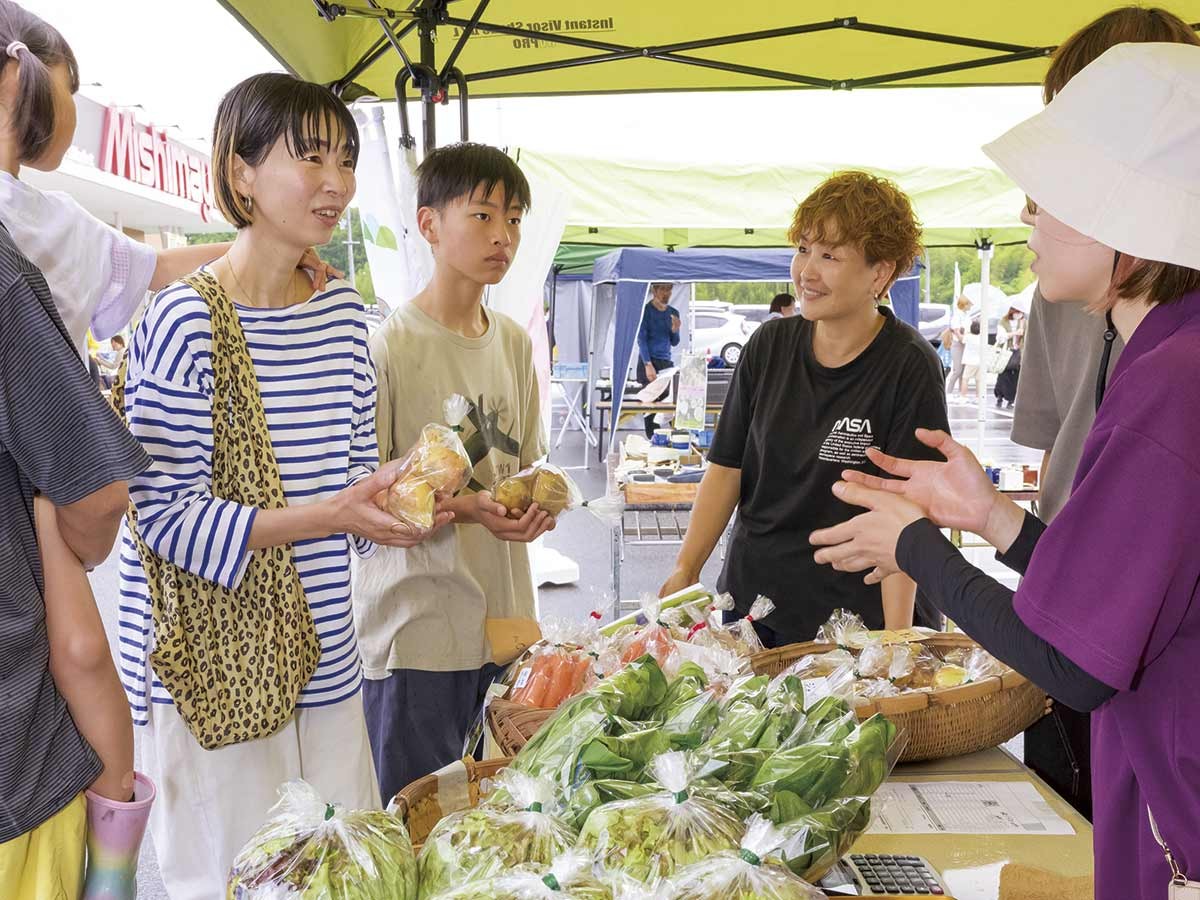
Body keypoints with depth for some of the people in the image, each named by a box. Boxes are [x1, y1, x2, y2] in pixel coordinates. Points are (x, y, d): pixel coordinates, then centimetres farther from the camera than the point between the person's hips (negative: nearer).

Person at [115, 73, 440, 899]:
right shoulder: (187, 321, -16)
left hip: (323, 656, 6)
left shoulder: (344, 311, 5)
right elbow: (165, 512, -16)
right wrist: (325, 516, -23)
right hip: (217, 667, -6)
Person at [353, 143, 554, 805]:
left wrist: (536, 499, -6)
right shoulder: (389, 346, -12)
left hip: (505, 618, 6)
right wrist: (465, 508, -24)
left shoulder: (515, 342, 8)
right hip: (418, 626, -6)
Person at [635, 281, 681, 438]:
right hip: (649, 361, -5)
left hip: (666, 362, 5)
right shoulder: (645, 310, -3)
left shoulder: (673, 313, 13)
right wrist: (648, 365, -21)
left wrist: (675, 330, -6)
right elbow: (641, 339, -10)